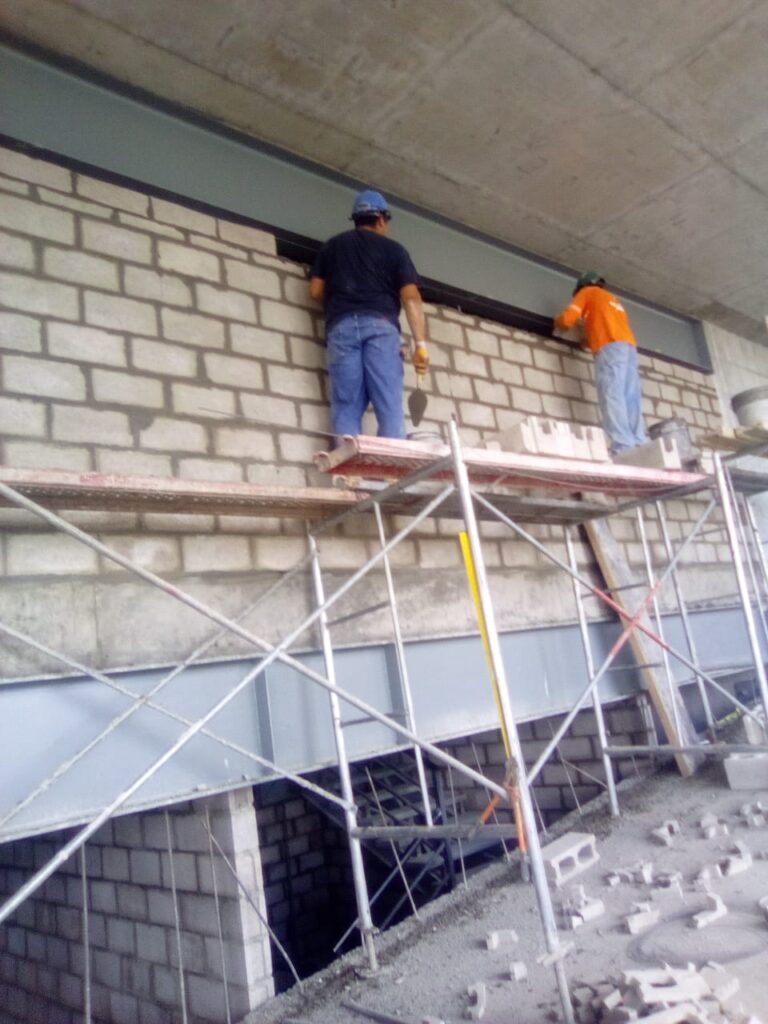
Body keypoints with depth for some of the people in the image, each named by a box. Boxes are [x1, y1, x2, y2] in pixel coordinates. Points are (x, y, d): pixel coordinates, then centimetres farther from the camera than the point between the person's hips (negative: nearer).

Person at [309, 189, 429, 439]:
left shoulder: (332, 245, 25)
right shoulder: (393, 248, 17)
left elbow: (316, 291, 19)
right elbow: (411, 297, 4)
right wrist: (420, 344, 0)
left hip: (341, 326, 2)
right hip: (381, 325, -2)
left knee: (346, 409, -4)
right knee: (390, 408, -8)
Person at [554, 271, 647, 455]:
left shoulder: (587, 292, 18)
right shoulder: (613, 299, 37)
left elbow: (567, 318, 6)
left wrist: (558, 322, 28)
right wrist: (590, 340, 36)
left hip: (610, 348, -7)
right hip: (629, 347, 7)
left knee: (612, 397, -17)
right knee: (631, 400, -4)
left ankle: (623, 450, -31)